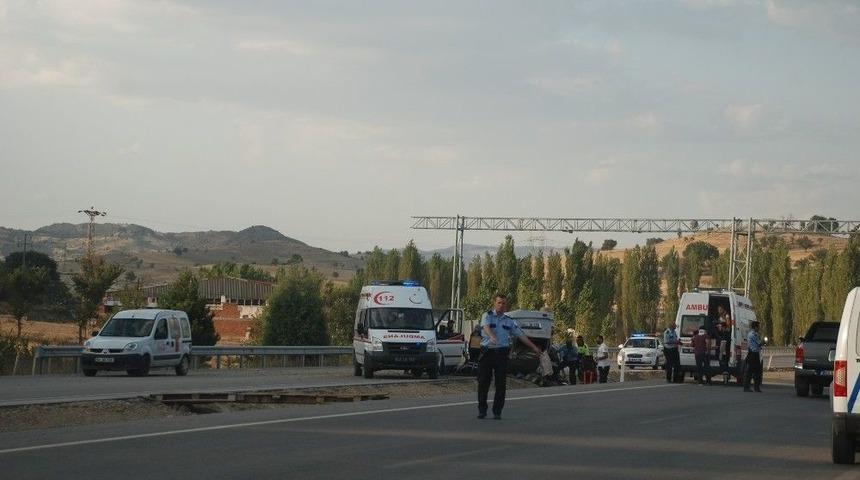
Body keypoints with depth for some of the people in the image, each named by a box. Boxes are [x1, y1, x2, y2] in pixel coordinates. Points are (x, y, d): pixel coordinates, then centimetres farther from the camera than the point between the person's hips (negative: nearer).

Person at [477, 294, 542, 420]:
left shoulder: (509, 321, 15)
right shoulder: (487, 316, 3)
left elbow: (521, 335, 17)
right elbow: (486, 327, -18)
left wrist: (534, 347, 14)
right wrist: (492, 337, -39)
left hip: (502, 353, 3)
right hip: (487, 351, -3)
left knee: (501, 384, -1)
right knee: (483, 382, -1)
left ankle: (497, 412, 5)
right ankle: (482, 410, 9)